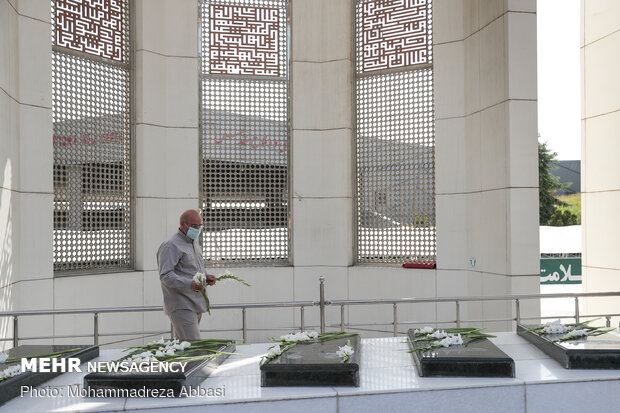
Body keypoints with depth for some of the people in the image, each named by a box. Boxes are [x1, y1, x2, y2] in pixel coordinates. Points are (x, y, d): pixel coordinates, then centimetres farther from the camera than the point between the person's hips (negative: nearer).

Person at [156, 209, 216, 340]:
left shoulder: (194, 243, 19)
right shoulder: (171, 246, -12)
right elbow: (166, 276, -21)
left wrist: (205, 276, 11)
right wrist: (189, 284, -34)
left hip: (196, 305, 9)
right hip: (181, 306, -9)